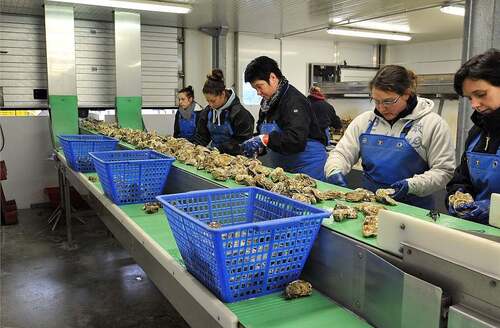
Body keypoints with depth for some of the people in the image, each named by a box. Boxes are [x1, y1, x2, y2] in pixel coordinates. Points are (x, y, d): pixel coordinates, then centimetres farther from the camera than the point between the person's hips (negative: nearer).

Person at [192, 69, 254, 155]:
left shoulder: (239, 112, -9)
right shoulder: (207, 112, 11)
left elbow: (242, 140, -10)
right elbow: (201, 135, 16)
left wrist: (220, 149, -16)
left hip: (234, 156, -5)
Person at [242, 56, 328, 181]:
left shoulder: (294, 101, -18)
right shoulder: (268, 102, 10)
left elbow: (297, 140, -30)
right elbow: (262, 133, 17)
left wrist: (264, 139, -32)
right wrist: (258, 148, -4)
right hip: (282, 168, 8)